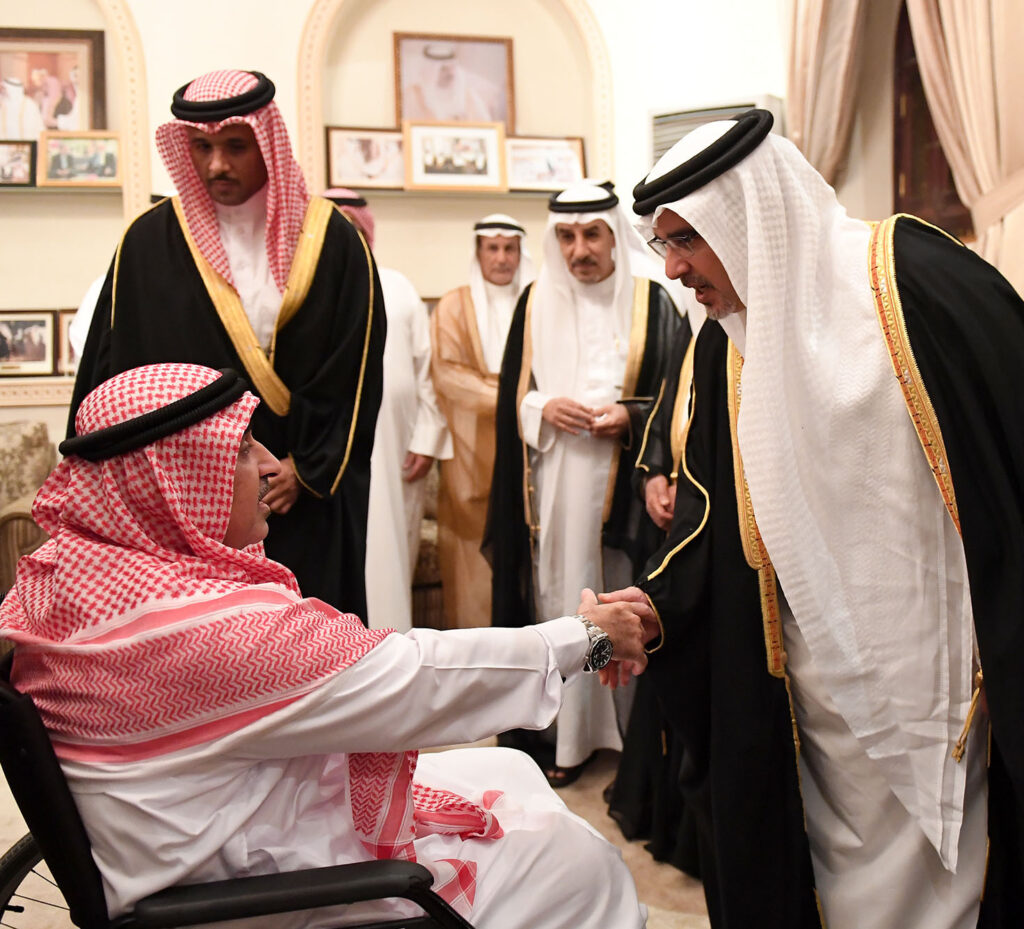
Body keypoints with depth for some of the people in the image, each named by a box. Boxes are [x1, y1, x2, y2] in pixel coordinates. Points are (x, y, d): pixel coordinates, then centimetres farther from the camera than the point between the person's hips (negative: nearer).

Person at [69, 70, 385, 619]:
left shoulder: (331, 241, 1)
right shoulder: (149, 242, 2)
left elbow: (356, 371, 1)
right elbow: (114, 370, 2)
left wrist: (308, 469, -5)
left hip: (304, 503, 0)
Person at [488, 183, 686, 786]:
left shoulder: (652, 305, 1)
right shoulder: (536, 303, 7)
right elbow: (513, 396, 11)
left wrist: (629, 416, -13)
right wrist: (544, 408, -9)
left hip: (624, 484, -2)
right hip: (554, 483, 2)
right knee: (562, 600, 3)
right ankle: (571, 735, 13)